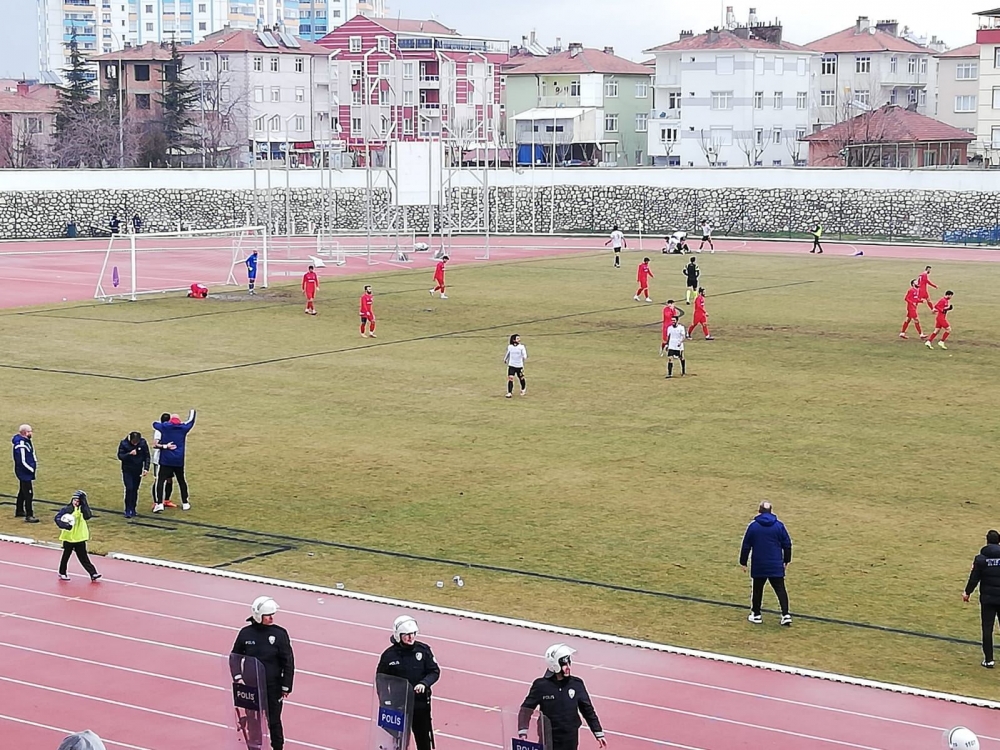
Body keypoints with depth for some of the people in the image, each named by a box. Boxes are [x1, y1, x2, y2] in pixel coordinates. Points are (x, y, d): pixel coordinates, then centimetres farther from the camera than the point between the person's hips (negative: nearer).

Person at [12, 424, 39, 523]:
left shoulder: (26, 441, 8)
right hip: (25, 473, -11)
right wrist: (32, 470, -16)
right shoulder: (21, 444, -25)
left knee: (23, 492, 23)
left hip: (25, 472, 11)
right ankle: (29, 516, -8)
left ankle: (19, 511, 37)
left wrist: (34, 466, 12)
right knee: (29, 494, -9)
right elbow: (22, 461, -24)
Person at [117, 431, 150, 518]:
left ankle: (133, 509, 19)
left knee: (135, 489, 8)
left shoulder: (143, 443, -10)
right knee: (129, 489, -11)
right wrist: (129, 454, -29)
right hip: (127, 470, -2)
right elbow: (120, 456, -12)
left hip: (138, 470, 2)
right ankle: (128, 511, -5)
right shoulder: (124, 443, -15)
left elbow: (147, 456, -2)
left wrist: (146, 468, -9)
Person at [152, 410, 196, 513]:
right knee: (182, 481, 17)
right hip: (179, 461, 2)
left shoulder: (165, 427, -2)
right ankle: (185, 503, 24)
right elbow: (190, 421, 21)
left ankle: (159, 504, -15)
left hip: (165, 460, -2)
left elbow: (155, 423, 15)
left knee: (161, 481, -3)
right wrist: (192, 412, 42)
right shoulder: (183, 428, 2)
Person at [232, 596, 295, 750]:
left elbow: (288, 662, -4)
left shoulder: (280, 633, -9)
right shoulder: (246, 633, -5)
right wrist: (237, 676, -6)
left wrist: (286, 686, -4)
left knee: (274, 721, 8)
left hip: (273, 687, -2)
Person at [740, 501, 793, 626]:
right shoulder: (779, 525, -1)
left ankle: (756, 615, 18)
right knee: (780, 589, 3)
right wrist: (787, 560, 17)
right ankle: (786, 614, -8)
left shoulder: (753, 526, -4)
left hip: (758, 566, -1)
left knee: (757, 589, 12)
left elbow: (746, 546, 1)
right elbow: (787, 544, 4)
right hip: (776, 566, 1)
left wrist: (743, 562, 10)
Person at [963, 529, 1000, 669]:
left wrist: (967, 593, 9)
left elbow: (974, 578, -5)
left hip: (987, 598, -1)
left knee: (987, 629, 4)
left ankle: (988, 659, 3)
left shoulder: (981, 558, -6)